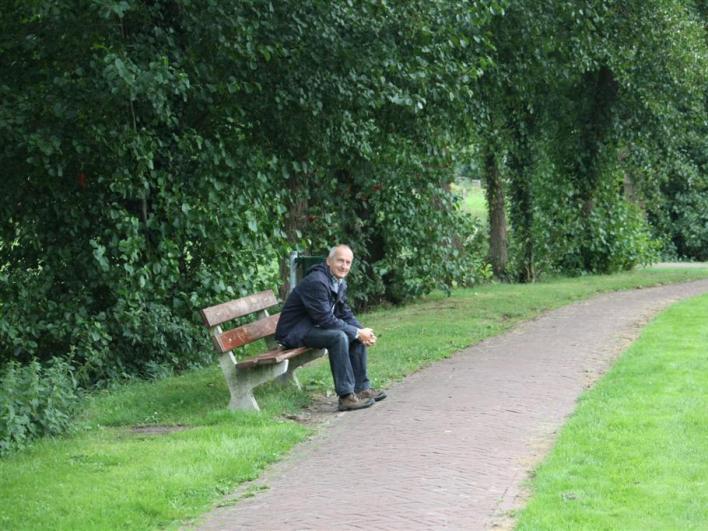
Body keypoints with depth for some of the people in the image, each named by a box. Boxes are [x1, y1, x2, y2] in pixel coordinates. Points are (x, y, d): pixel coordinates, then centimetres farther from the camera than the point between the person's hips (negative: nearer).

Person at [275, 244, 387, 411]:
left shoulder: (340, 283, 7)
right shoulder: (316, 282, -24)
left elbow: (346, 314, 11)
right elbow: (326, 319, -27)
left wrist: (363, 331, -7)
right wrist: (357, 333, -23)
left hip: (313, 327, 10)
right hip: (294, 332, -10)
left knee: (358, 336, 2)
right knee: (339, 337, -30)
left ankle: (362, 388, 9)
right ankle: (346, 396, -28)